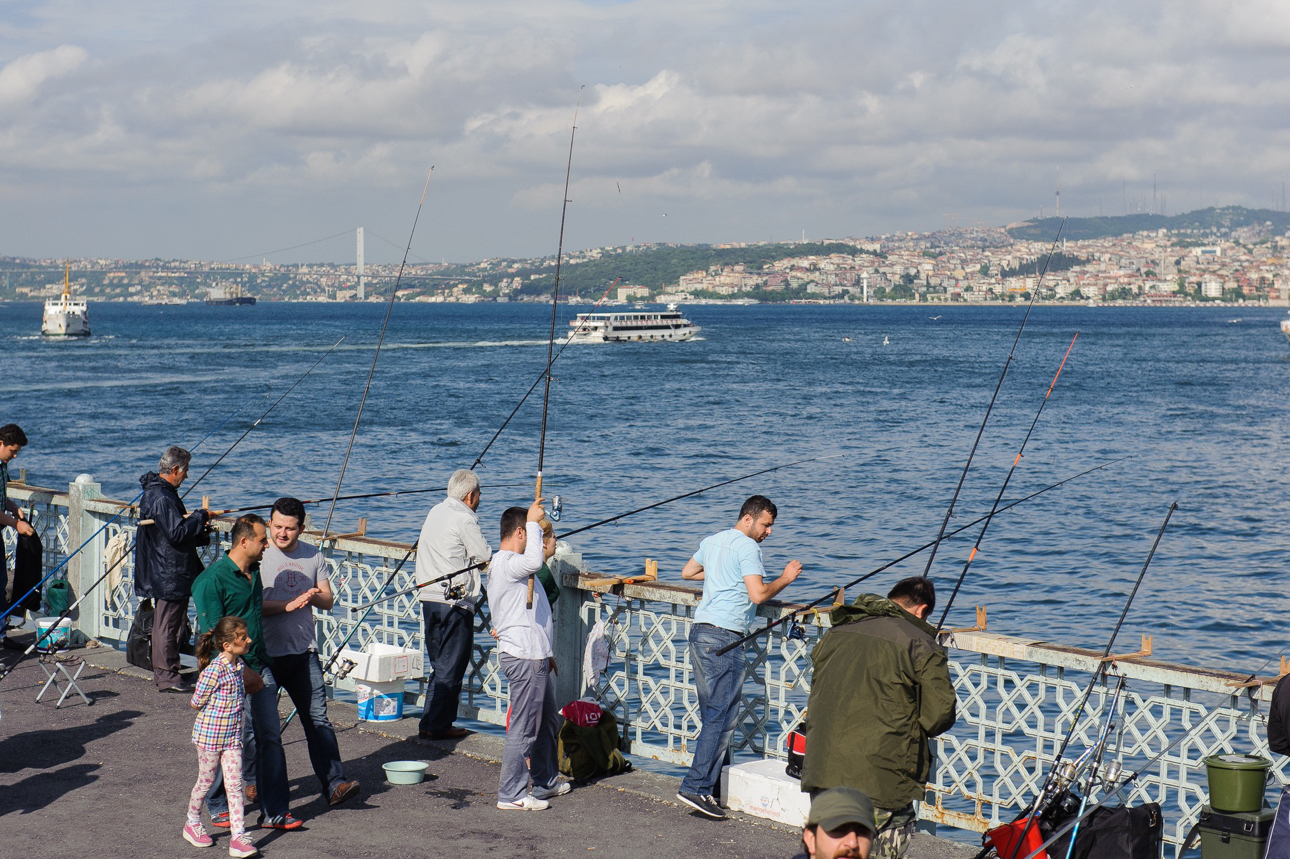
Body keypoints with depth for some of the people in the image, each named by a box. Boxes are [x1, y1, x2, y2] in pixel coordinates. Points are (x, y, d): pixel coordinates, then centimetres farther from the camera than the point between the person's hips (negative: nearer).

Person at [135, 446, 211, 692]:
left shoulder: (153, 493, 14)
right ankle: (167, 676, 2)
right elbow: (177, 533, -25)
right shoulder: (163, 498, -20)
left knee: (164, 623, 17)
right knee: (168, 623, -4)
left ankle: (161, 672, 26)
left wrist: (201, 534, 11)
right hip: (170, 574, -11)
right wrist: (201, 516, -15)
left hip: (160, 573, 11)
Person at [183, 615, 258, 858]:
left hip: (232, 736, 6)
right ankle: (192, 824, 34)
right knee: (206, 781, 11)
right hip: (210, 734, -6)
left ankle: (238, 837, -1)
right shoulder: (214, 670, -22)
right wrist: (218, 709, -3)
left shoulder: (238, 664, 3)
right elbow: (197, 702, -14)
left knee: (235, 785, 1)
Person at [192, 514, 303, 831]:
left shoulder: (254, 573, 11)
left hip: (259, 666, 7)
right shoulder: (213, 579, -14)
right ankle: (218, 807, 20)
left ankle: (274, 811, 9)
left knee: (271, 737, 4)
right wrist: (242, 671, -20)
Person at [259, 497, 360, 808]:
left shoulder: (313, 556, 8)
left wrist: (314, 596, -12)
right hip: (266, 653, -3)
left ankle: (334, 783, -5)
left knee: (318, 718, -2)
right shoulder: (259, 556, -6)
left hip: (304, 652, 3)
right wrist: (288, 605, -22)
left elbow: (328, 601, 10)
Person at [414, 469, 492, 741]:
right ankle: (436, 725, 1)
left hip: (428, 598, 8)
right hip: (455, 601, -8)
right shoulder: (464, 520, -13)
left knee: (440, 665, 15)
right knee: (451, 667, -1)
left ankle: (434, 722, 17)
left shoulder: (435, 512, 12)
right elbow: (485, 557, -10)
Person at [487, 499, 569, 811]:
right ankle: (511, 795, -4)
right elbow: (533, 562, -37)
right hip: (523, 658, -11)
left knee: (548, 722, 20)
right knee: (523, 728, -8)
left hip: (535, 656, 11)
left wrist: (547, 652, 30)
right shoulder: (505, 563, -13)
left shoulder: (509, 564, 21)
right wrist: (533, 522, -24)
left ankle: (546, 783, 32)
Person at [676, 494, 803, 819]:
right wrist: (786, 577, -3)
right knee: (722, 717, -8)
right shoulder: (747, 547, -9)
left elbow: (688, 572, 33)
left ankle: (709, 784, 16)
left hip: (699, 631, 9)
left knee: (711, 714, 14)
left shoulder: (712, 541, 18)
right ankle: (696, 787, -12)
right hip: (724, 637, -9)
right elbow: (758, 594, -17)